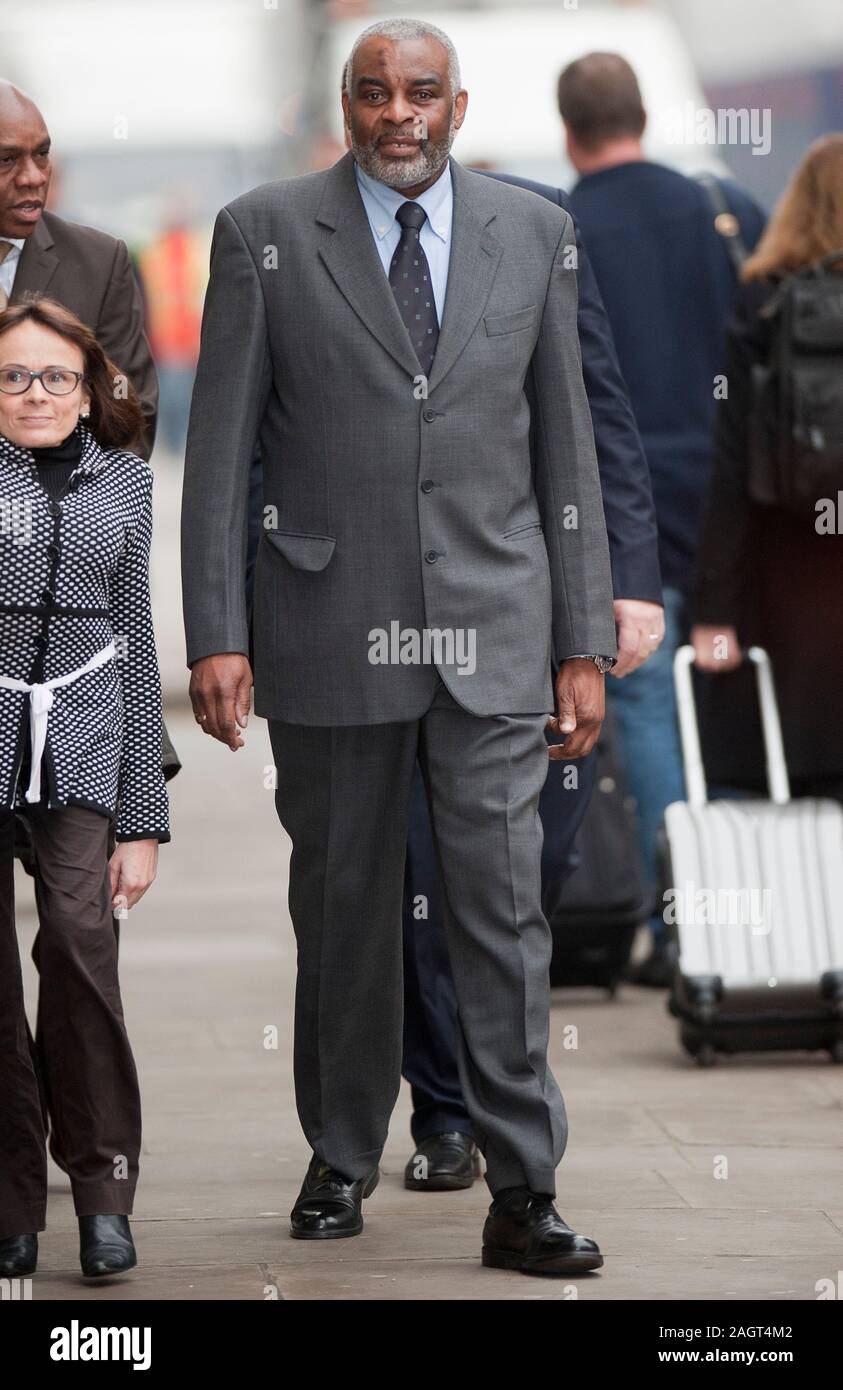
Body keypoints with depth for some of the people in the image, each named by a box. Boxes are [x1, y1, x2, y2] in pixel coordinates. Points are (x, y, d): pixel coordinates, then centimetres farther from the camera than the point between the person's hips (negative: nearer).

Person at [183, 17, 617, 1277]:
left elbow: (564, 449, 9)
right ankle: (342, 1162, 24)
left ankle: (522, 1194, -2)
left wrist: (585, 642, 5)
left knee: (504, 906, -5)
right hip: (331, 633, 0)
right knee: (342, 907, 8)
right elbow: (219, 451, 0)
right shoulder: (265, 235, 1)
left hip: (492, 632, 1)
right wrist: (216, 636, -7)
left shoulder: (533, 233, 7)